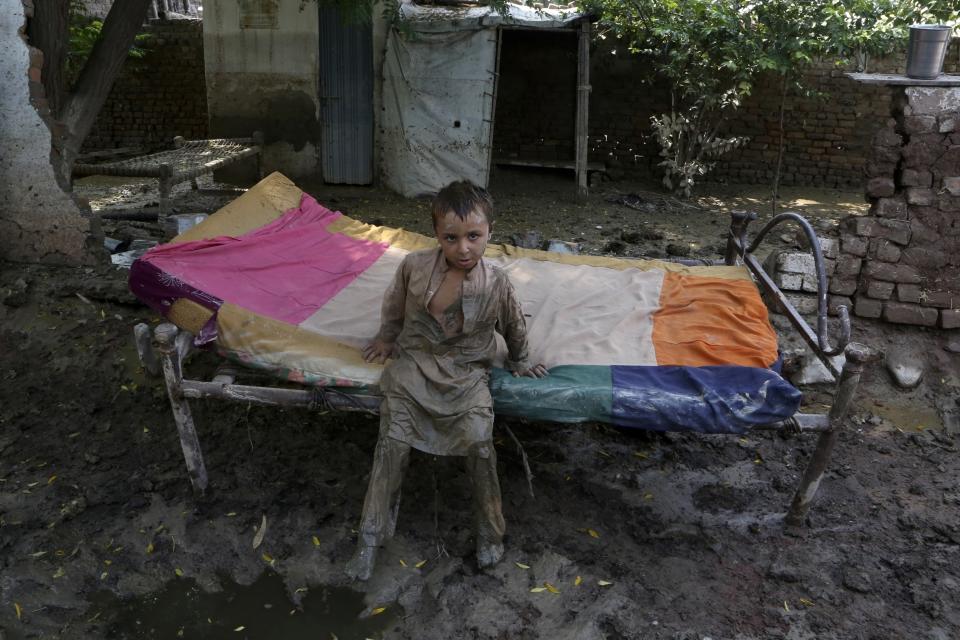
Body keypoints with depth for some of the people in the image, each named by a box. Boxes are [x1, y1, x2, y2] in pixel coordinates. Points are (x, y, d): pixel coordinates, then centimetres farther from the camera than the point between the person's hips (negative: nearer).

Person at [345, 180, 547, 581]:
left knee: (478, 439, -22)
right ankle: (371, 534, 1)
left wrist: (519, 362, 22)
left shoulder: (495, 283, -10)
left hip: (466, 372, -1)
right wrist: (387, 337, 25)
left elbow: (513, 326, 10)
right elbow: (395, 303, 15)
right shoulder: (414, 266, -7)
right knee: (393, 441, -14)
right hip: (415, 364, 1)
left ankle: (489, 531, 0)